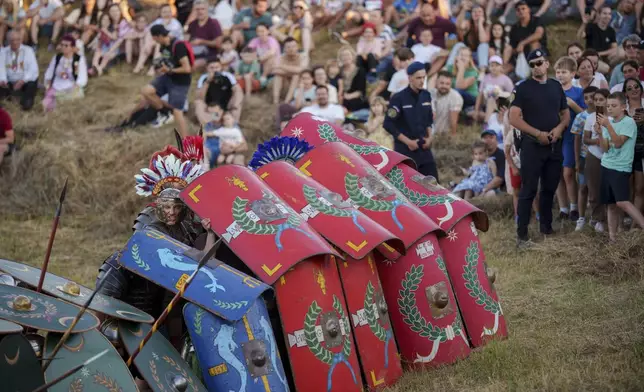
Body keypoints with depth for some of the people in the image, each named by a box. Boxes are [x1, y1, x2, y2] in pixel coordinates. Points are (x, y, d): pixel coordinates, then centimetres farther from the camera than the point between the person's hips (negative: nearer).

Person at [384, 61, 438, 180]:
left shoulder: (426, 95, 6)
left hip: (424, 148, 6)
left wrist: (430, 137, 3)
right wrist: (408, 141, -13)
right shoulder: (399, 98, -13)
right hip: (405, 151, -6)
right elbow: (388, 125, -13)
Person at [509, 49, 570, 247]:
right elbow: (514, 118, -14)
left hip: (554, 145, 5)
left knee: (550, 188, 14)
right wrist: (538, 134, -18)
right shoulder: (523, 88, -7)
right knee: (528, 190, -5)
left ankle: (546, 226, 28)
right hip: (532, 145, -5)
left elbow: (566, 114, 15)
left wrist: (559, 128, -7)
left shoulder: (556, 86, 9)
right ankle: (522, 234, -3)